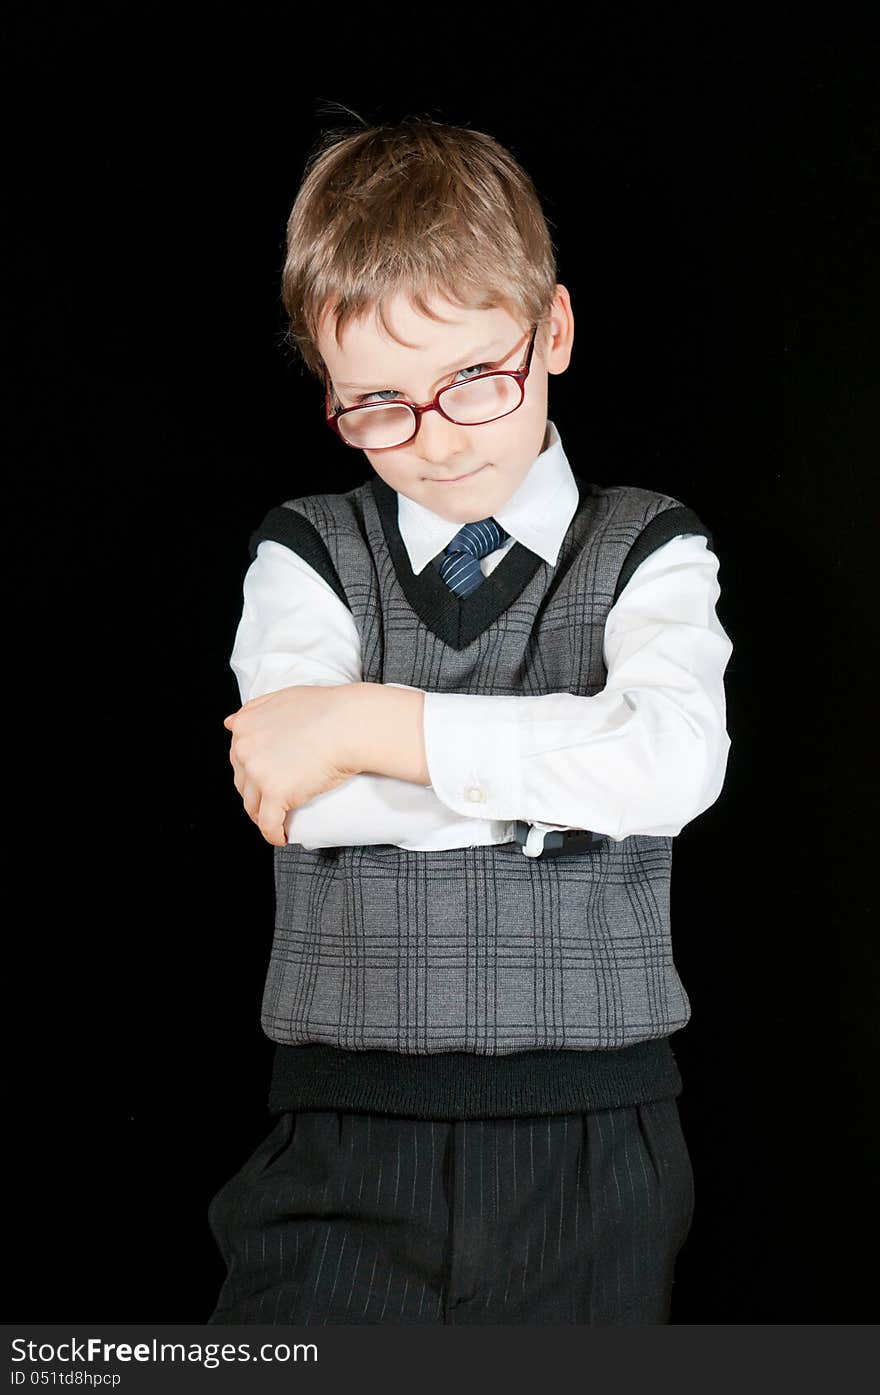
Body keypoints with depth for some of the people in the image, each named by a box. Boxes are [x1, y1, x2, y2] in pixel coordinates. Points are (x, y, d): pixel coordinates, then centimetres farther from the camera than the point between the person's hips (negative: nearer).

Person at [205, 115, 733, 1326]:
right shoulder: (306, 555, 7)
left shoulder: (649, 551, 5)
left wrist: (373, 726, -15)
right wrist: (577, 758, -10)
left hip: (589, 1146, 0)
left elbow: (681, 762, -16)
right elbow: (308, 801, -11)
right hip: (342, 1144, 0)